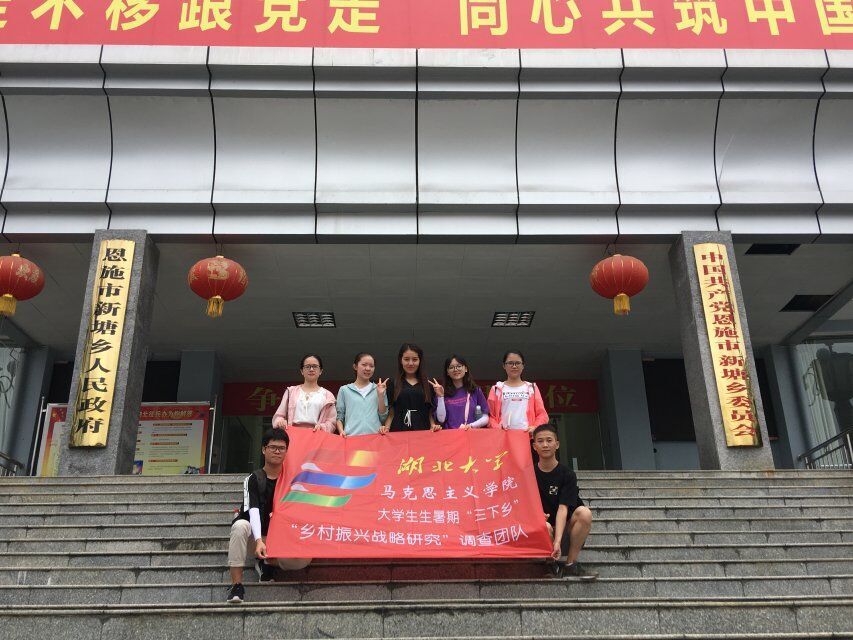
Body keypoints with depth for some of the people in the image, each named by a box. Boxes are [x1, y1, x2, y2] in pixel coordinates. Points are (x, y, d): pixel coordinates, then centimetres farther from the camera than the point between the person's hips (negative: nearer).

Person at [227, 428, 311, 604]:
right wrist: (259, 541, -38)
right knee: (240, 525, -36)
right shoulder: (254, 479, -7)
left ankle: (267, 562, 2)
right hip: (256, 538, -2)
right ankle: (236, 584, -30)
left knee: (304, 559, -26)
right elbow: (253, 511, -22)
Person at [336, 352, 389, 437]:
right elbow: (339, 417, 9)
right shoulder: (345, 390, 9)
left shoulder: (378, 389, 10)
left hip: (375, 435, 1)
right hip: (352, 436, -1)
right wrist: (341, 432, -8)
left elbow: (383, 418, 8)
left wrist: (381, 395, -1)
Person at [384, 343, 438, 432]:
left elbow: (430, 412, 14)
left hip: (423, 431, 1)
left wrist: (433, 426, -3)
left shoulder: (428, 384, 10)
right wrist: (386, 428, -7)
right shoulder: (393, 384, 8)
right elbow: (391, 412, 8)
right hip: (399, 431, -1)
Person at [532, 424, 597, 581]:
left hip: (564, 527, 1)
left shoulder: (567, 474, -6)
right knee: (545, 527, -36)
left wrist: (557, 541, -29)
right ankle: (553, 565, -7)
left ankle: (570, 564, -15)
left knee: (584, 513, -28)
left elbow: (562, 508, -17)